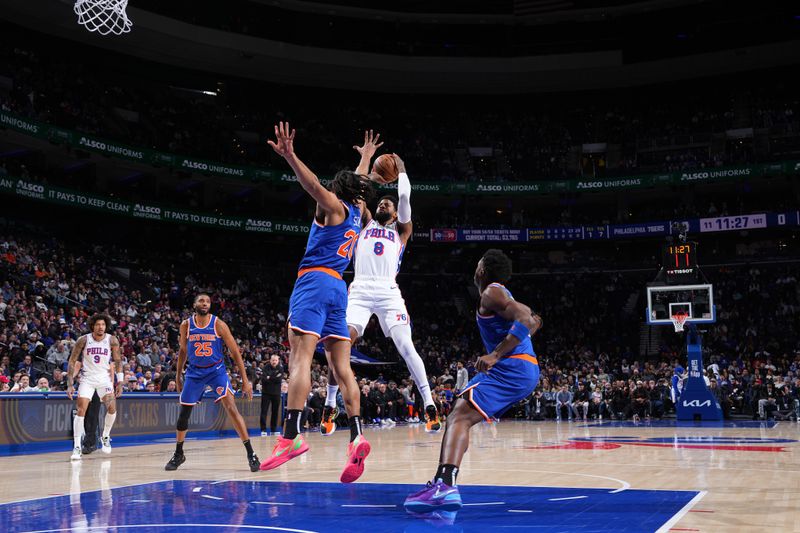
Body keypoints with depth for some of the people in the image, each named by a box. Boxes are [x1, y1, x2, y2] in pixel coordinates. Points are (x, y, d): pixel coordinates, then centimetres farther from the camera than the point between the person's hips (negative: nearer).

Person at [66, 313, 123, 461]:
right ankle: (77, 446, -7)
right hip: (87, 378, -1)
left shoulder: (112, 340, -7)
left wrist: (120, 382, -4)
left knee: (112, 407, -11)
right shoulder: (83, 340, -10)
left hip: (104, 378, 1)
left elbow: (118, 361, 2)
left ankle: (105, 437, 15)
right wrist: (70, 384, -11)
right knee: (81, 410, -12)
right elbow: (72, 361, -5)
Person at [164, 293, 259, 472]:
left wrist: (245, 380, -13)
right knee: (183, 413, 5)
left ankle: (251, 453, -16)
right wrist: (178, 375, 14)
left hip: (216, 370, -3)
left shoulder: (219, 325, -13)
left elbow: (235, 352, -9)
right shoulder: (186, 325, -5)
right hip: (194, 371, 3)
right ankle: (178, 454, 27)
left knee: (231, 408, -19)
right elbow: (183, 350, 12)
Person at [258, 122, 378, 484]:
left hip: (315, 280, -8)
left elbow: (315, 185, -21)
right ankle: (356, 438, -6)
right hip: (338, 287, 8)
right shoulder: (357, 210, 22)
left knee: (300, 357, -17)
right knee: (341, 366, 3)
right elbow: (358, 187, 45)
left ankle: (291, 436, -29)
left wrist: (290, 157, -35)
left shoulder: (334, 205, 2)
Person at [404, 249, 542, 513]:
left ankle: (445, 485, -44)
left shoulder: (491, 293, -6)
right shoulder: (503, 295, 24)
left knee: (459, 417, -23)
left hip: (513, 368, -10)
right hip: (525, 369, 11)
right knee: (461, 417, 17)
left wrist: (495, 355, -26)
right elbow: (532, 319, 38)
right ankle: (443, 481, 12)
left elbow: (526, 320, -21)